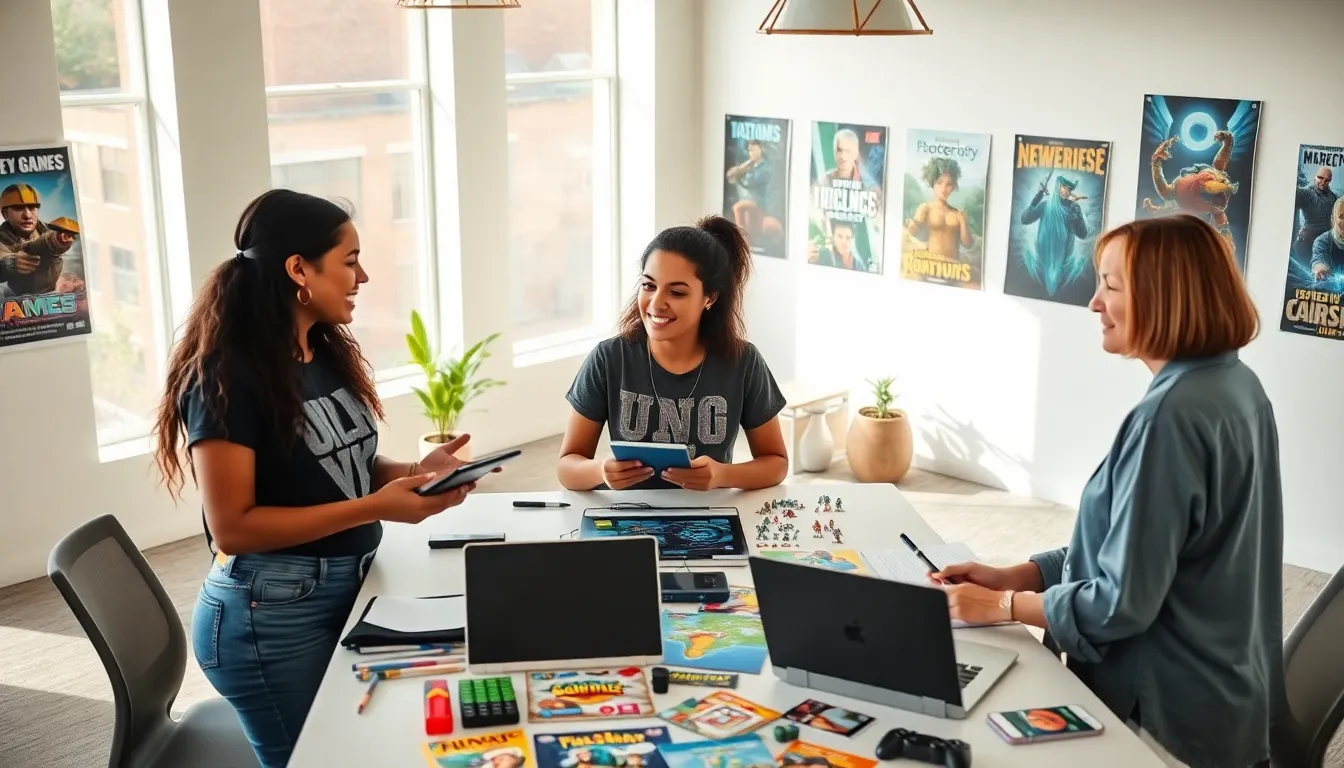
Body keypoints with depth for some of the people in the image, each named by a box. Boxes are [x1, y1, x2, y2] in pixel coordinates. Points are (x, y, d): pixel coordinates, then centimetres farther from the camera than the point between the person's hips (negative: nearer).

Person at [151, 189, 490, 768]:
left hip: (350, 590, 8)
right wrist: (374, 508, -25)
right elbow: (232, 526, -21)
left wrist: (416, 472, -6)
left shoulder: (328, 353, 6)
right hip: (272, 616, -8)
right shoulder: (229, 375, -19)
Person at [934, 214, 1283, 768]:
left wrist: (1001, 605, -11)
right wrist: (1013, 576, 4)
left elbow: (1122, 603, -24)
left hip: (1170, 719, -9)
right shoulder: (1236, 384, 4)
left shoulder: (1171, 415, -27)